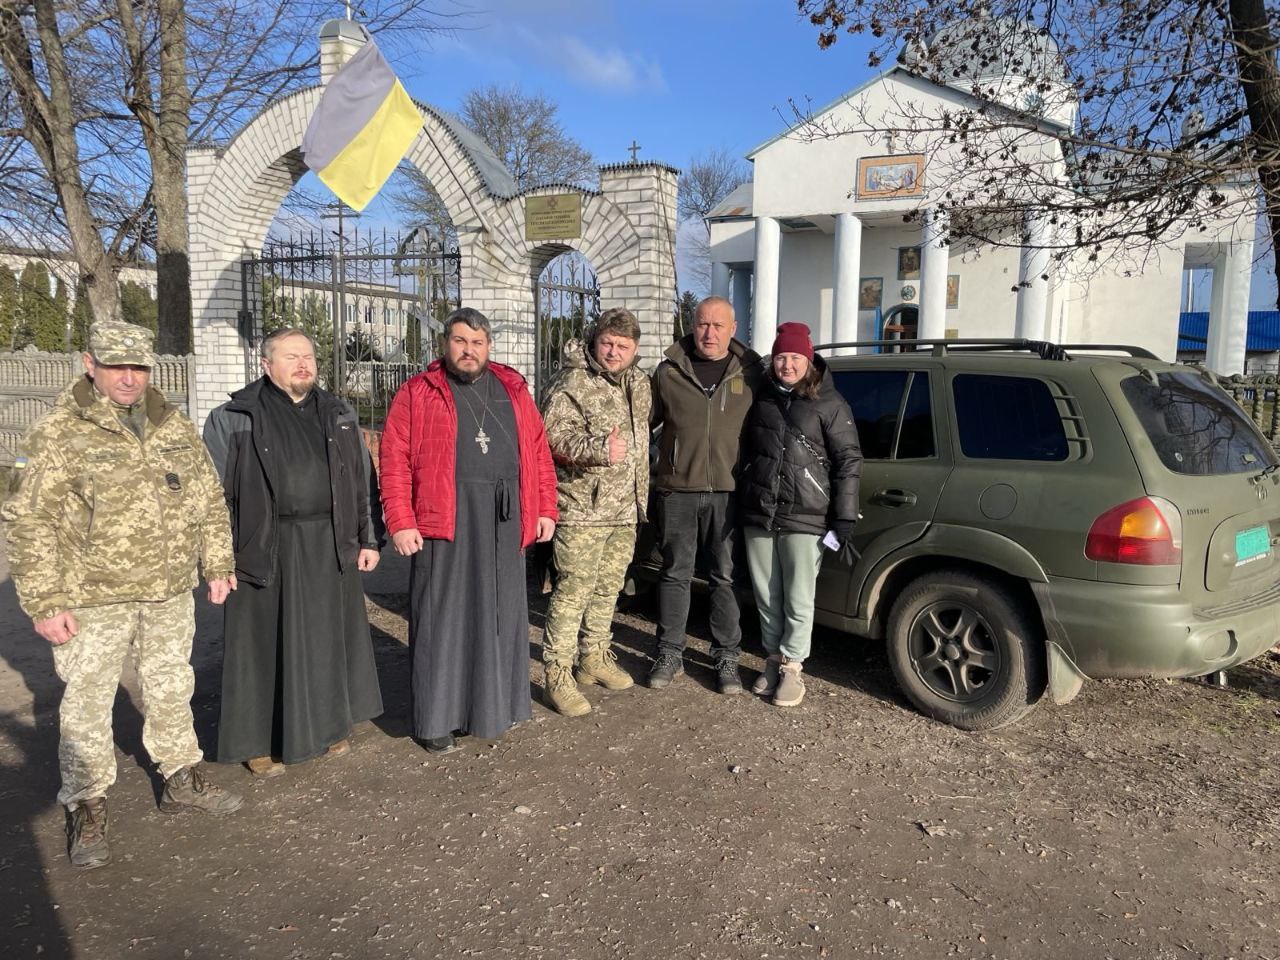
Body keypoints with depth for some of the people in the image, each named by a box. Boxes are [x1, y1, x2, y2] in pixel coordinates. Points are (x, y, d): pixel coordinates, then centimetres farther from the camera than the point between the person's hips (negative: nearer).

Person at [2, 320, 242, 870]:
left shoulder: (175, 427, 7)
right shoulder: (57, 434, -9)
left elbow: (209, 500, 14)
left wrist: (217, 565, 10)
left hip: (170, 595, 5)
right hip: (93, 599, -5)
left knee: (171, 689, 16)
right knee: (87, 705, 2)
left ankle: (181, 782, 33)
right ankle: (86, 811, 18)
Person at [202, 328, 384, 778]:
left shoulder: (339, 416, 11)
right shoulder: (234, 419, -1)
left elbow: (364, 483, 13)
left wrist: (369, 538, 8)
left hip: (331, 550, 4)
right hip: (267, 551, -3)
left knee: (328, 640, 12)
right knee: (265, 646, 4)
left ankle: (328, 725, 29)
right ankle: (258, 742, 19)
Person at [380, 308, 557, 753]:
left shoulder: (513, 389, 14)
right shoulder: (417, 393, 3)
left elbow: (538, 452, 13)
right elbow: (395, 461, -4)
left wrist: (545, 509, 7)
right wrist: (401, 522, -11)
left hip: (503, 523, 4)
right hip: (445, 520, -3)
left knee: (500, 613, 10)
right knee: (442, 617, 1)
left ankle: (495, 705, 24)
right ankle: (437, 717, 12)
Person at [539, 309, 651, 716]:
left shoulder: (639, 384, 13)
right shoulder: (572, 384, -11)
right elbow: (555, 435, -22)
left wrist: (641, 495, 23)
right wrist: (599, 449, -36)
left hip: (624, 510, 8)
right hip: (582, 508, -8)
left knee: (608, 588, 17)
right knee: (573, 591, -6)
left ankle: (594, 657, 32)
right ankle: (557, 674, 3)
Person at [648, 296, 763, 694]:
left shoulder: (750, 374, 5)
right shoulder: (669, 372, 4)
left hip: (727, 492, 0)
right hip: (677, 490, 1)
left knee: (725, 577, 5)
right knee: (675, 574, 9)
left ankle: (727, 658, 17)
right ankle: (670, 654, 20)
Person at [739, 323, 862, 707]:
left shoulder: (829, 404, -4)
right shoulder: (762, 398, 11)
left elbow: (849, 462, -4)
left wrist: (844, 519, -9)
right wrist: (743, 500, 20)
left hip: (804, 519, -4)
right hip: (758, 516, 5)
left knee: (798, 599, 2)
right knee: (766, 596, 12)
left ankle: (791, 668, 15)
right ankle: (774, 658, 26)